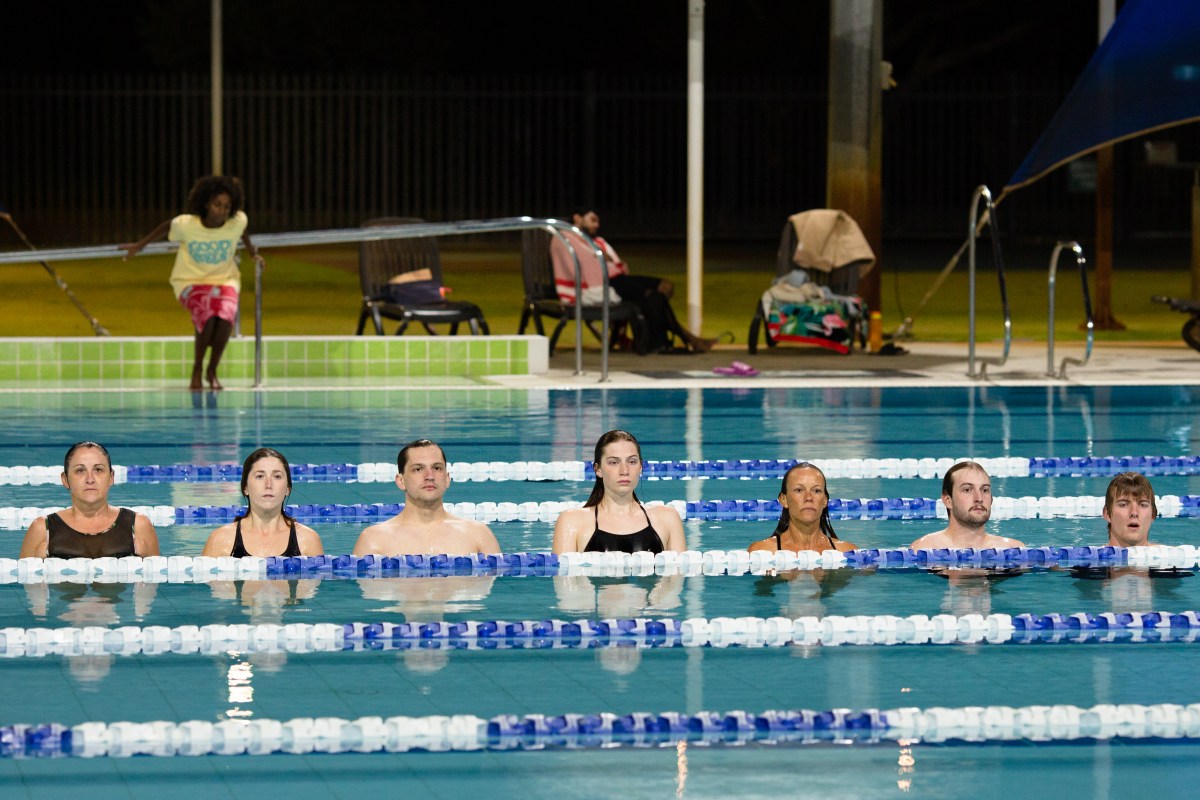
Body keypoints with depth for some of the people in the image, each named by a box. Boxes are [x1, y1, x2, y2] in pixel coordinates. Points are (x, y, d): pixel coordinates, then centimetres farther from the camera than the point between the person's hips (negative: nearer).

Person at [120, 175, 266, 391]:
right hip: (191, 281, -2)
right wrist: (140, 245, 12)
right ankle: (197, 369, -7)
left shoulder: (238, 222, -13)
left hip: (224, 279, 2)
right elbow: (166, 228, 3)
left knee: (225, 316, -31)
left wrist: (253, 253, 20)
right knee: (207, 315, -33)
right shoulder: (186, 225, -19)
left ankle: (212, 370, -5)